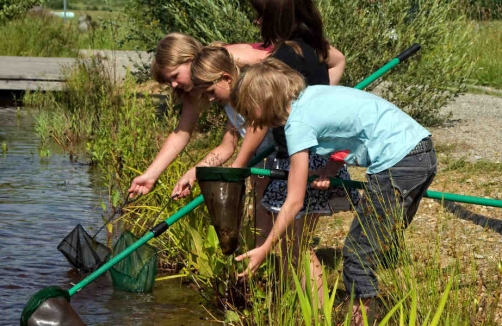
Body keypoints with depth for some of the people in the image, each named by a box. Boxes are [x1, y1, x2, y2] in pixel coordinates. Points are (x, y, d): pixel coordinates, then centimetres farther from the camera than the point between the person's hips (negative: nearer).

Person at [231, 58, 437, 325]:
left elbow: (294, 202, -7)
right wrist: (330, 170, 8)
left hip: (398, 163, -9)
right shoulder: (312, 94, 14)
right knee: (382, 248, 19)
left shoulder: (299, 123, -10)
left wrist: (264, 250, 0)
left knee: (358, 253, 0)